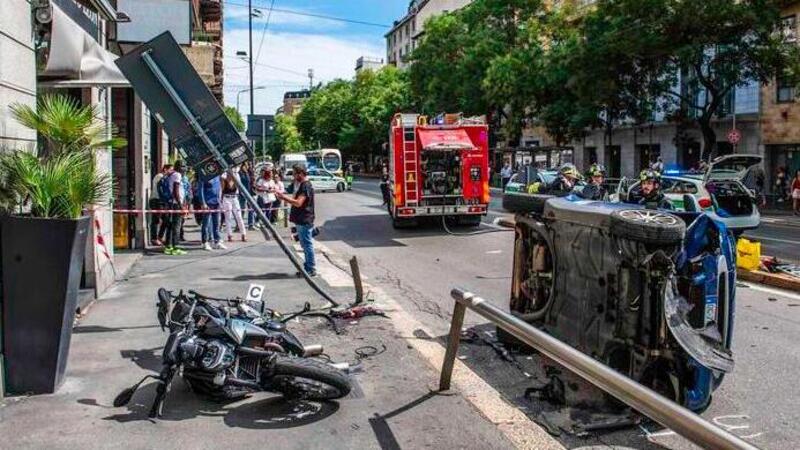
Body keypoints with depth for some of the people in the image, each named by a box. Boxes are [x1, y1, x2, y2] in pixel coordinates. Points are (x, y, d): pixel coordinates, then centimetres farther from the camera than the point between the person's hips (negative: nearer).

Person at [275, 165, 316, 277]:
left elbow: (298, 202, -25)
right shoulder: (301, 185, 15)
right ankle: (308, 267, 22)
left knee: (307, 245, -5)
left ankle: (311, 269, 0)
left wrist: (283, 197, -21)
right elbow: (294, 199, 19)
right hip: (301, 220, 10)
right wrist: (283, 197, 5)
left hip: (305, 221, -10)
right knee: (305, 245, 15)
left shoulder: (306, 186, -17)